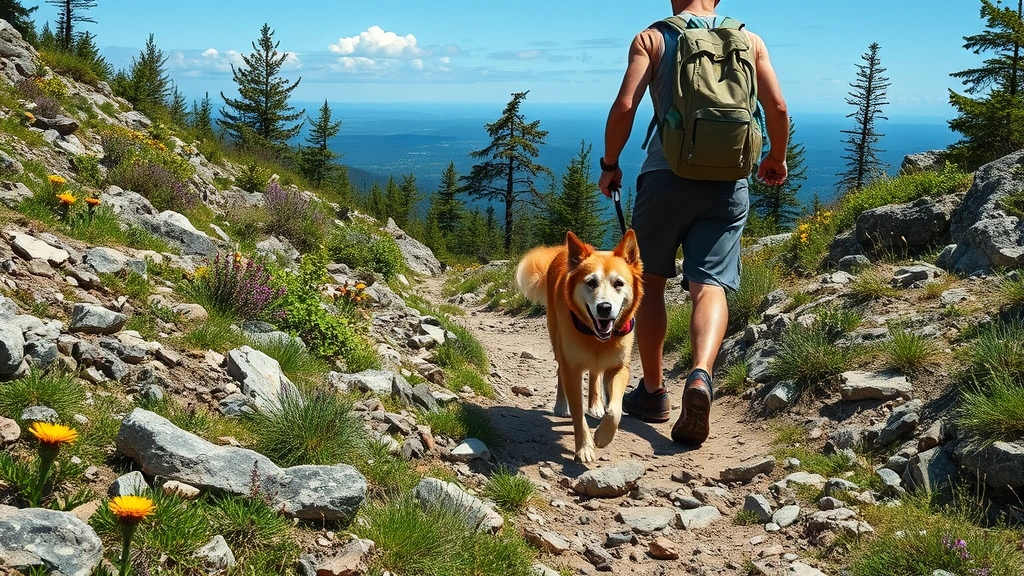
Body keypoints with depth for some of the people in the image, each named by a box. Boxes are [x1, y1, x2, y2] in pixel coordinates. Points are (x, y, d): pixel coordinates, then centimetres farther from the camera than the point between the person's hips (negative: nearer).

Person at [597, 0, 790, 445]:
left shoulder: (652, 38, 3)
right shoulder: (749, 40, 10)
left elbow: (625, 105, -9)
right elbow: (778, 107, 3)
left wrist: (609, 165, 3)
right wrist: (777, 159, 20)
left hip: (666, 175, -1)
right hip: (728, 183, 2)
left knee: (650, 281, 13)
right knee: (709, 286, -4)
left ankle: (653, 392, 18)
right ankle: (701, 374, -31)